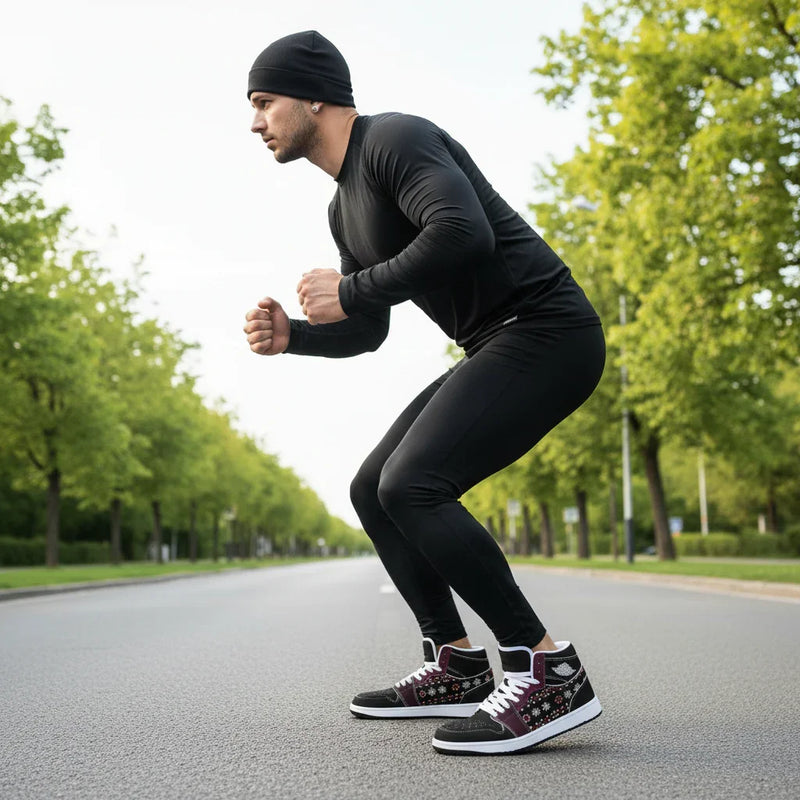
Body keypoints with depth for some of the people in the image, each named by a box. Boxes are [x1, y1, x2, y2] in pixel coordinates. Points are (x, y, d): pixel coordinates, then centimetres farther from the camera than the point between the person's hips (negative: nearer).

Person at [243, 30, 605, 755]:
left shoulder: (395, 138, -11)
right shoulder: (345, 207, 19)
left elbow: (464, 232, -29)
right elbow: (367, 334, 23)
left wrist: (351, 291, -18)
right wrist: (290, 334, 4)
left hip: (545, 332, -10)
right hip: (496, 352, 10)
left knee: (412, 486, -24)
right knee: (373, 490, 9)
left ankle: (549, 672, -17)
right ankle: (457, 666, 13)